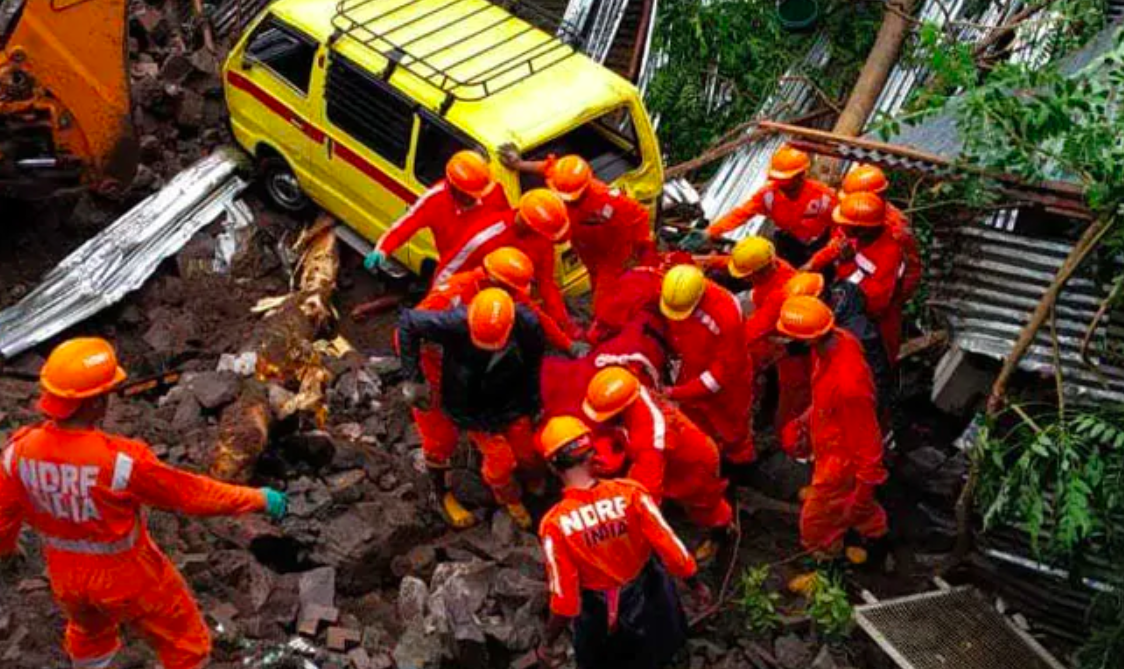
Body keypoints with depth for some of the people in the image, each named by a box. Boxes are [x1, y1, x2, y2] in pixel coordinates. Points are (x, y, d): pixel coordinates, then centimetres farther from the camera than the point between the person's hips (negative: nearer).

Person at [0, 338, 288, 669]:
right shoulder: (121, 460, -36)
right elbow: (189, 492, -24)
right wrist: (258, 499, -11)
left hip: (65, 571, 6)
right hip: (127, 573, -5)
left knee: (89, 628, 38)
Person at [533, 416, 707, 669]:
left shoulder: (555, 524, -30)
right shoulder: (630, 493, -27)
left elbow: (565, 599, -24)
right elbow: (671, 549, -19)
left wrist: (547, 643, -6)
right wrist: (695, 584, 1)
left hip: (600, 611, -1)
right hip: (648, 596, 2)